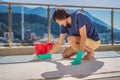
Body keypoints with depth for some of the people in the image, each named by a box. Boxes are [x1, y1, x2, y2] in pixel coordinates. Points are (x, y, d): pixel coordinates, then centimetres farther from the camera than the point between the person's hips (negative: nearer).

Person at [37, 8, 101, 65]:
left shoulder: (78, 16, -27)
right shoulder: (64, 25, -6)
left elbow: (83, 37, -36)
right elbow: (59, 43, -1)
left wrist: (78, 57, -43)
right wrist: (48, 55, -7)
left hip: (94, 41, -7)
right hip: (84, 42, 8)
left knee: (71, 39, -29)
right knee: (65, 55, 4)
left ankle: (90, 52, -8)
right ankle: (87, 49, 14)